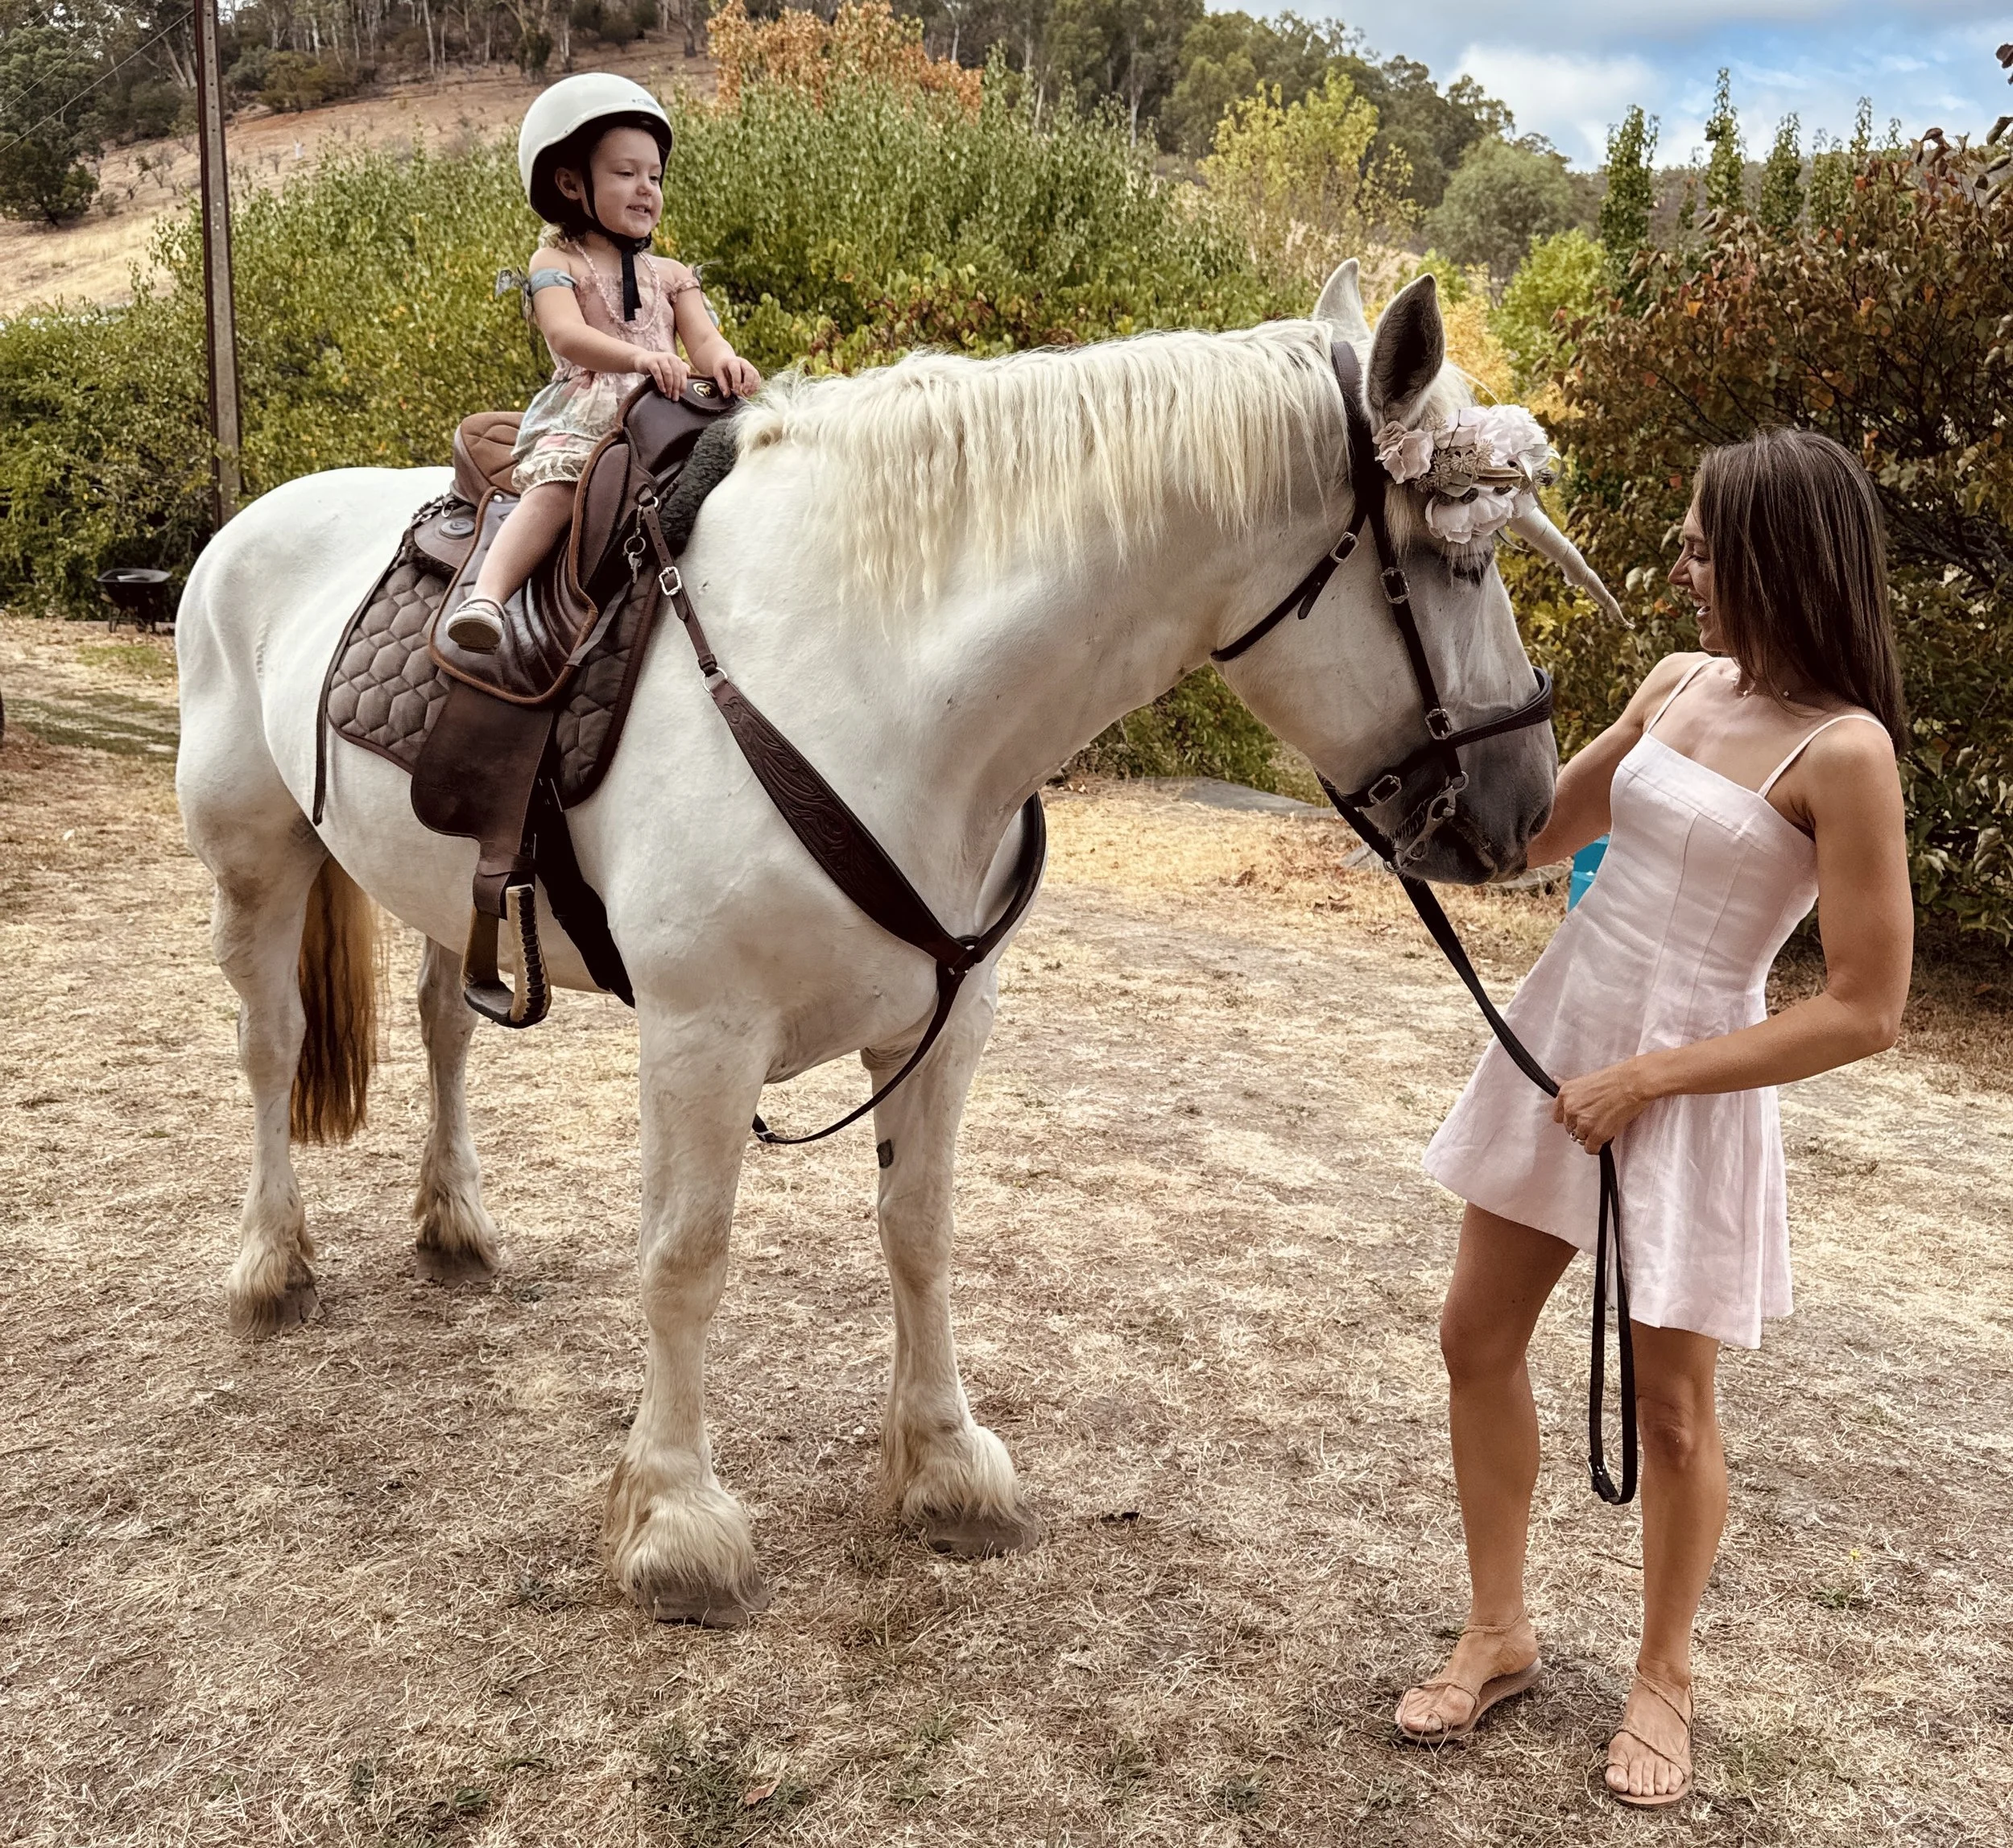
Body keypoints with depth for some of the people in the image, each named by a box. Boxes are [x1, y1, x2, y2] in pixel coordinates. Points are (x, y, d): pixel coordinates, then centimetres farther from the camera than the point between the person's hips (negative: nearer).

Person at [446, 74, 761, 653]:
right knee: (558, 485, -33)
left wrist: (725, 361, -21)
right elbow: (567, 335, -11)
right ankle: (486, 595, -43)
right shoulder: (556, 262, 8)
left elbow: (702, 337, 6)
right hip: (581, 417, -5)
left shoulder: (671, 276, 22)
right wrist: (638, 356, -30)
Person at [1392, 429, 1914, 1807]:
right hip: (1556, 1035, 7)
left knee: (1671, 1405, 8)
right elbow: (1532, 834, 14)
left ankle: (1664, 1677, 34)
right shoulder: (1679, 685, 3)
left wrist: (1650, 1078, -17)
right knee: (1478, 1338, 12)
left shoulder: (1842, 752, -17)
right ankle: (1500, 1635, 31)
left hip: (1686, 1086, -7)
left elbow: (1868, 1011, -17)